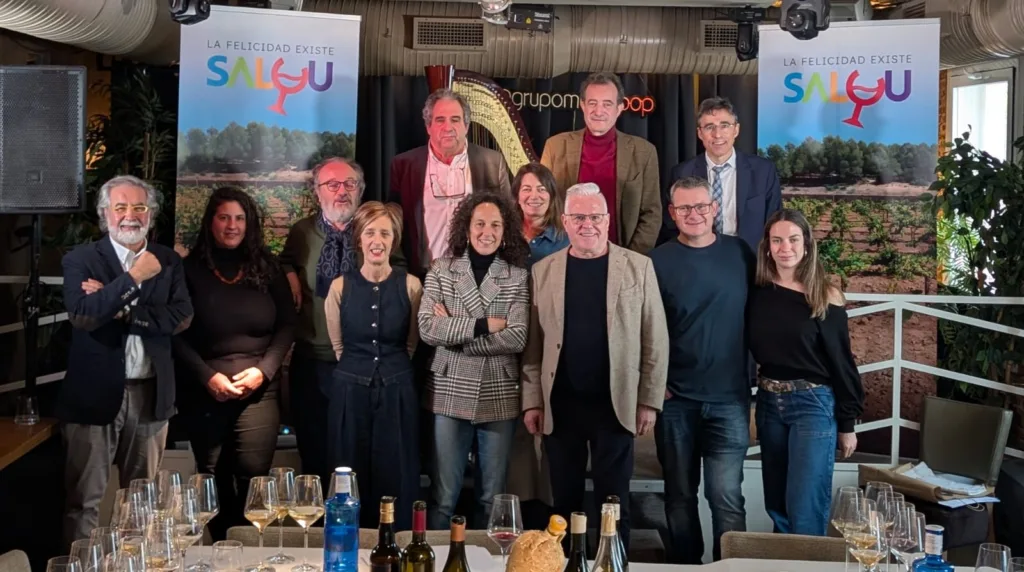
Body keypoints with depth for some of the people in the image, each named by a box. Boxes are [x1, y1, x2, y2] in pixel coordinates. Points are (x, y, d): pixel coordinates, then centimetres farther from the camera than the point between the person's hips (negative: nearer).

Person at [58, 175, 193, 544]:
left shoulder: (168, 261, 7)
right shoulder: (80, 259, -1)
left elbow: (181, 318, -5)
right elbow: (81, 316, -16)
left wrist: (120, 307, -13)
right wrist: (133, 278, -19)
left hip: (150, 394, 3)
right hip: (95, 393, -2)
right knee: (84, 497, 3)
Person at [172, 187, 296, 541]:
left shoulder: (266, 269, 6)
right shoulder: (190, 270, 1)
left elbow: (287, 325, 6)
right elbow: (176, 334, -2)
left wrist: (264, 370, -7)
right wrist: (207, 377, -12)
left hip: (258, 390, 1)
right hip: (204, 392, 0)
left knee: (254, 476, -3)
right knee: (213, 480, 9)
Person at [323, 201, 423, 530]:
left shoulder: (410, 286, -3)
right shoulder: (340, 287, -2)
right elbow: (338, 345, 11)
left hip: (396, 393, 0)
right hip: (350, 393, 0)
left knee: (397, 482, 4)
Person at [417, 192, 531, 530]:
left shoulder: (518, 277, 1)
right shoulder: (441, 270, 2)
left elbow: (517, 339, -10)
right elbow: (427, 329, -10)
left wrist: (453, 330, -11)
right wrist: (484, 325, -14)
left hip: (499, 397, 1)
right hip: (449, 394, 0)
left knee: (492, 498, 11)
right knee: (444, 496, 7)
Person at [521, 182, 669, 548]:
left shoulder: (638, 267, 0)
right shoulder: (542, 271, 4)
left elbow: (655, 339, 0)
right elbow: (532, 344, 4)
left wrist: (649, 400, -3)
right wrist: (531, 401, 0)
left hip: (615, 404, -1)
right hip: (559, 405, 2)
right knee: (565, 501, 12)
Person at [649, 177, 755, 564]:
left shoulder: (740, 254, 2)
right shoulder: (657, 261, -2)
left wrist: (756, 381, 4)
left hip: (729, 398, 0)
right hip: (674, 400, 0)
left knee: (727, 497, -1)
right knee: (680, 495, 12)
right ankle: (685, 565, 28)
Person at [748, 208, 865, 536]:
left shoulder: (825, 297, -8)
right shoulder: (758, 293, 2)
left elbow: (841, 362, -5)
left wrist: (847, 423, -3)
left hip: (814, 403, -4)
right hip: (769, 402, 4)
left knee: (805, 508, -5)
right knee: (777, 505, 13)